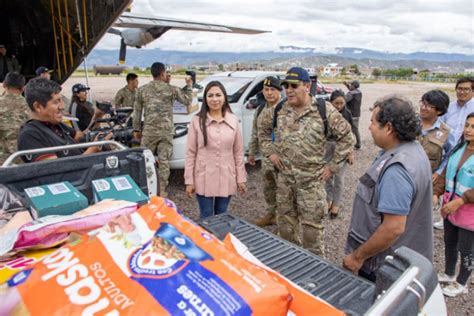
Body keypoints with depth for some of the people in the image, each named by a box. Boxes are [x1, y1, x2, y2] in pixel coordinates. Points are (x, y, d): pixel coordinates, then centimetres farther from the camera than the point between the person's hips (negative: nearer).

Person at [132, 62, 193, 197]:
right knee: (164, 162, 4)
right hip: (167, 131, -1)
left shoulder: (142, 90, 6)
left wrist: (136, 129, 17)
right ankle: (162, 191, 9)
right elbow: (187, 100, 10)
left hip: (149, 131, 1)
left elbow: (137, 111, 9)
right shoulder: (172, 89, 1)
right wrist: (189, 85, 24)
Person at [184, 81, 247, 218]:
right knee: (206, 217, 8)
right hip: (204, 179, -2)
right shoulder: (197, 121, -6)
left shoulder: (233, 120, 0)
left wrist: (241, 178, 3)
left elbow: (239, 152, 4)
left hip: (226, 179, 2)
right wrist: (189, 180, -6)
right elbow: (190, 153, -4)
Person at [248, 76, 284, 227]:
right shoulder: (260, 110, 11)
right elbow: (255, 133, 18)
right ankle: (271, 214, 38)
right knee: (268, 189, 20)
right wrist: (252, 152, 21)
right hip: (266, 157, 8)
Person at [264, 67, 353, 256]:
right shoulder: (280, 110, 3)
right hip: (285, 177, 5)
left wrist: (333, 165, -6)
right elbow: (264, 131, 19)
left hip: (311, 179, -4)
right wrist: (271, 152, 5)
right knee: (285, 222, 16)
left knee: (311, 226, 2)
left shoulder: (324, 110, -10)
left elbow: (346, 136, -5)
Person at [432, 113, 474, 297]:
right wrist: (436, 193, -1)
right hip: (450, 206, 6)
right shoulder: (459, 148, 3)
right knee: (449, 243, 20)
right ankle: (449, 274, 42)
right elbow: (446, 173, 8)